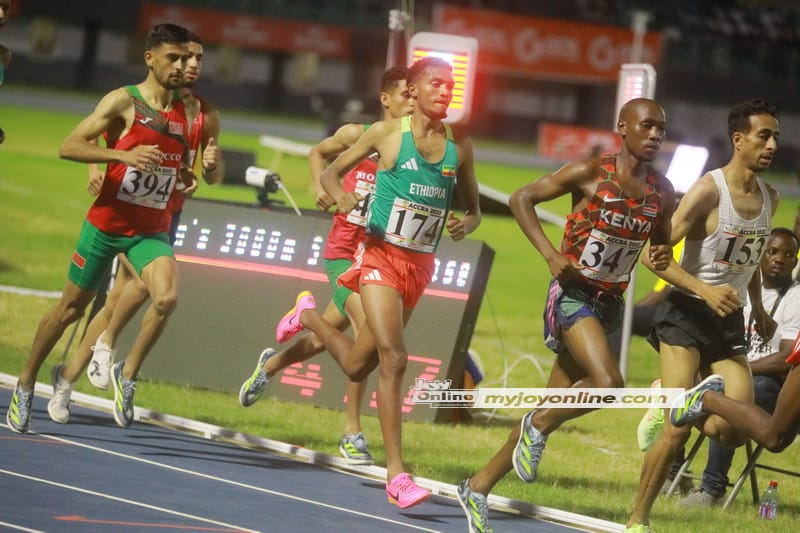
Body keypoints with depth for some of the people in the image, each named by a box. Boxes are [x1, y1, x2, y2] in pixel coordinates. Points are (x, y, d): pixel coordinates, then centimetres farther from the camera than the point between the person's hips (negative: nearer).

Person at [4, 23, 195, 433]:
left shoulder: (185, 114, 6)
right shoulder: (124, 101, -10)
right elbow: (69, 147, -16)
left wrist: (188, 175, 0)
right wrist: (122, 155, -27)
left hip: (152, 230, 3)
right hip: (107, 222, -3)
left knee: (167, 298, -24)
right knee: (71, 308, 8)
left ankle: (127, 375, -5)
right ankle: (25, 386, 26)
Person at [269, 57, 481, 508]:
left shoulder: (460, 144, 5)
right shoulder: (387, 133, -4)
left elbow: (474, 208, 15)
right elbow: (331, 173, 4)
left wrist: (465, 225, -9)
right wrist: (342, 198, -18)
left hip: (421, 265, 5)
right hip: (381, 255, -5)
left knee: (357, 366, 13)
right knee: (394, 358, -19)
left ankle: (309, 315, 46)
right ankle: (396, 475, -15)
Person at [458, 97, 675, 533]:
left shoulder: (662, 191, 5)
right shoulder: (590, 174, -10)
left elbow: (661, 240, 21)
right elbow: (522, 199, -6)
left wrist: (663, 253, -4)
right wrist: (551, 254, -17)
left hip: (611, 303, 6)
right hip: (573, 295, -6)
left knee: (553, 408, 7)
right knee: (608, 383, -27)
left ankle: (479, 486, 18)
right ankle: (538, 426, 1)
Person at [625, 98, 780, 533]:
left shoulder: (769, 198, 9)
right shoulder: (709, 190, -13)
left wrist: (758, 308, 20)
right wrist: (705, 290, -29)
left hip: (729, 322, 6)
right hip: (687, 315, -6)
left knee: (735, 431, -8)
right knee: (677, 429, -14)